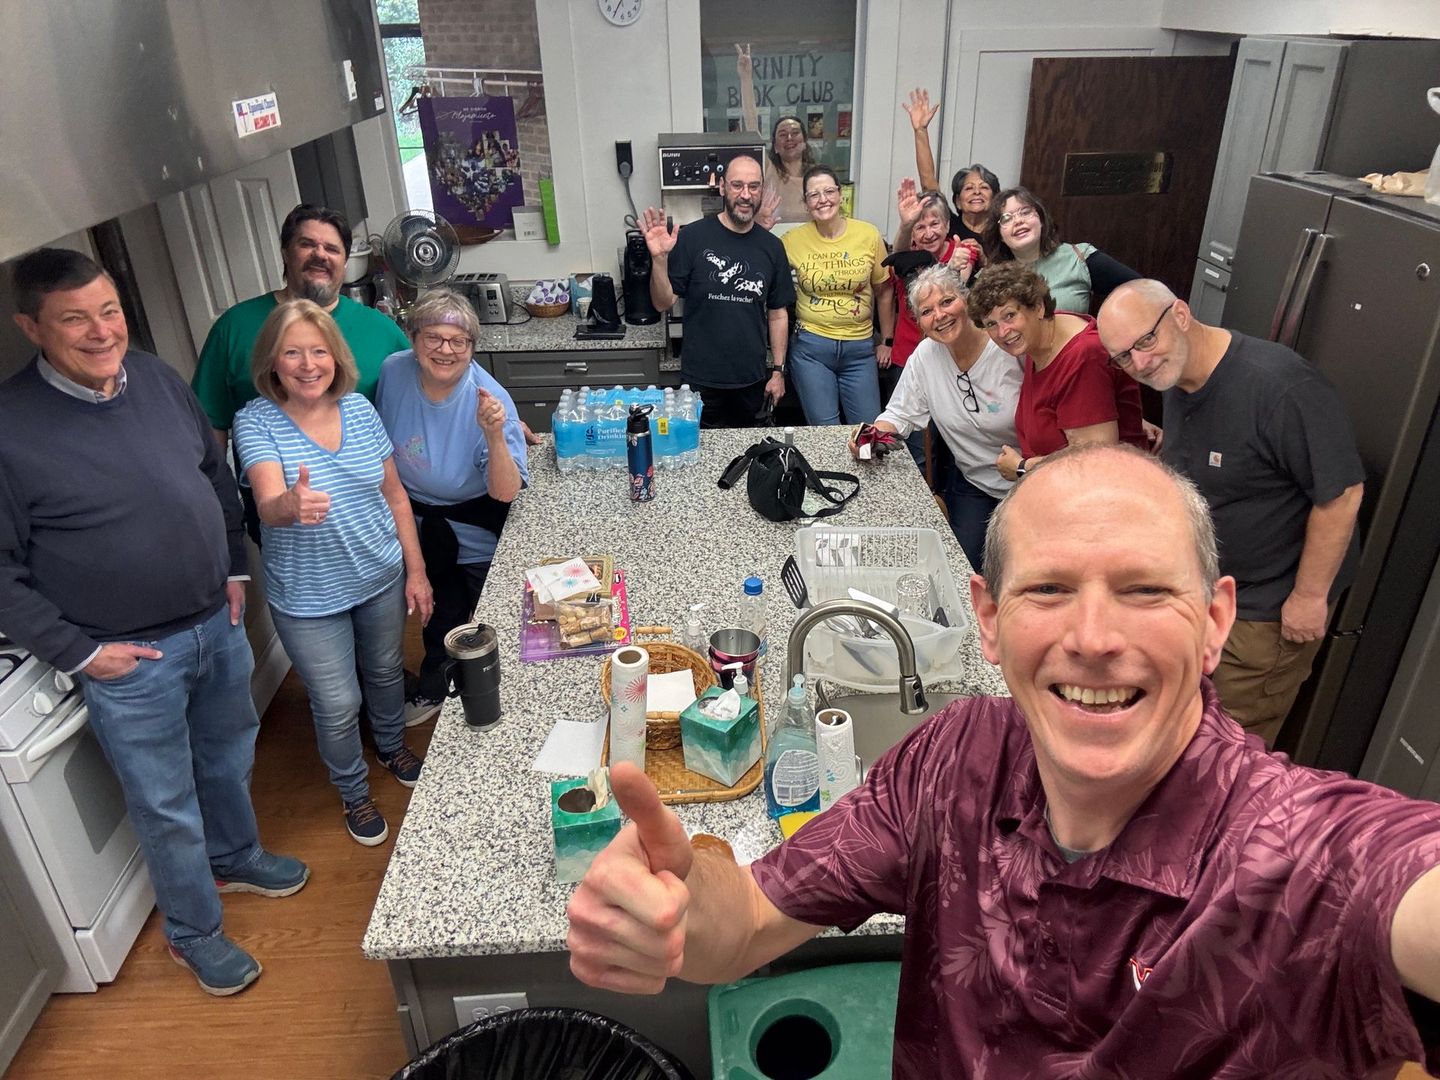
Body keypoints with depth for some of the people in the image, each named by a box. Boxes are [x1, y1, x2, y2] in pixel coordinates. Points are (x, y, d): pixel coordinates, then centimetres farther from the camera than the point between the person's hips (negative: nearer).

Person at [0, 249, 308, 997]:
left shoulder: (156, 378, -3)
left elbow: (216, 476, 11)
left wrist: (234, 569, 9)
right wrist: (76, 652, -13)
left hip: (217, 623, 5)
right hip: (129, 659, -5)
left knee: (229, 760, 25)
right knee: (167, 807, 12)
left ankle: (236, 859, 52)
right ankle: (193, 934, 35)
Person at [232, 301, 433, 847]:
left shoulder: (359, 409, -6)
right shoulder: (257, 422, -17)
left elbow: (394, 495, 2)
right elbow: (268, 506, -32)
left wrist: (416, 570, 2)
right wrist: (289, 504, -57)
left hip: (381, 577, 4)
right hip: (308, 598, -3)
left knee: (386, 672, 24)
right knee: (337, 706, 9)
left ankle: (392, 746, 55)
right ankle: (353, 793, 37)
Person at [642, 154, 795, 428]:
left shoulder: (771, 247, 3)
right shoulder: (693, 237, -9)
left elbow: (778, 314, 9)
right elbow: (663, 303, -8)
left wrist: (778, 371, 6)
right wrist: (659, 259, -25)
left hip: (752, 381, 3)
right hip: (701, 381, -3)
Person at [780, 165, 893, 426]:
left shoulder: (869, 235, -2)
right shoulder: (792, 241, -4)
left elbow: (884, 290, 8)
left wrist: (887, 341, 12)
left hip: (860, 348, 1)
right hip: (811, 347, -1)